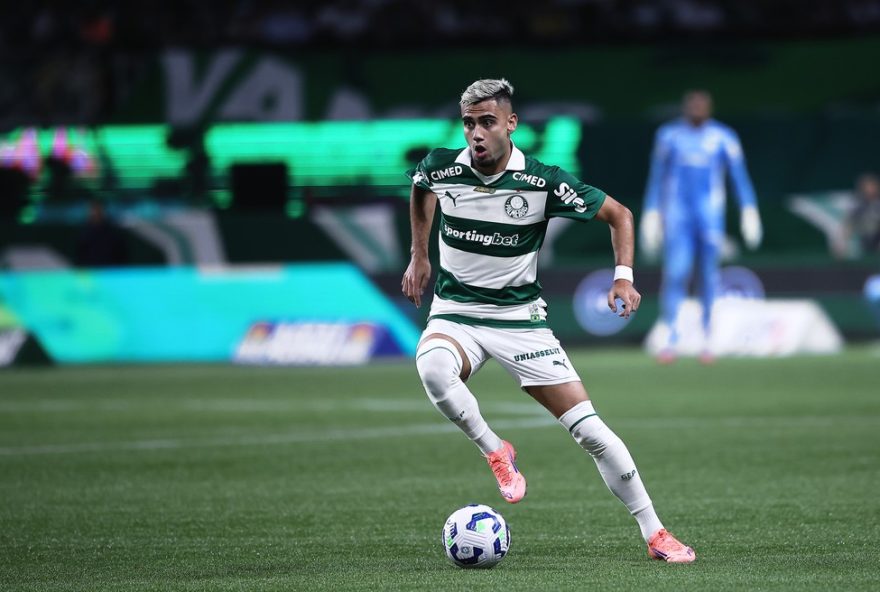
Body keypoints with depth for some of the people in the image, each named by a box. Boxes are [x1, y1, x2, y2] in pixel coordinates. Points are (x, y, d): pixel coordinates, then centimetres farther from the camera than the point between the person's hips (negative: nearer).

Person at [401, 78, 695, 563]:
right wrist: (419, 256, 18)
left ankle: (654, 533, 5)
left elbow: (618, 214, -3)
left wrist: (624, 277, -16)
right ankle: (495, 451, -13)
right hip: (456, 314, 1)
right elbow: (420, 189, 18)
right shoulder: (442, 167, -9)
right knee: (432, 368, -37)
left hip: (520, 318, -1)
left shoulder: (542, 182, -15)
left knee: (590, 431, -7)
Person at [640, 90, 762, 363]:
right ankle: (670, 338, -10)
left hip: (710, 215, 0)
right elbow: (656, 179, 10)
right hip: (677, 215, 0)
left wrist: (749, 210, -6)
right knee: (675, 273, -11)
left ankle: (707, 340, 9)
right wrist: (651, 215, 6)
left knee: (710, 276, 1)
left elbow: (740, 176, 3)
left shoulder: (723, 137, 3)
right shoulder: (669, 136, 6)